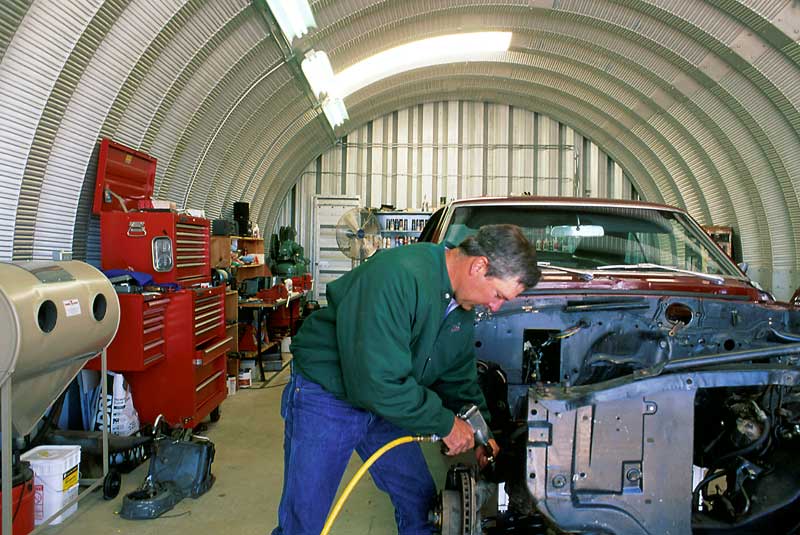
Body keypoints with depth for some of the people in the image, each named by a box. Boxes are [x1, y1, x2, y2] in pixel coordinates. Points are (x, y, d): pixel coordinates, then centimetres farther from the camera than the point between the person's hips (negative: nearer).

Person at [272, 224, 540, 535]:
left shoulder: (463, 308, -3)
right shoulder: (399, 276, -34)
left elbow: (459, 377, 12)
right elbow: (376, 382, -35)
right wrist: (445, 424, -24)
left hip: (386, 401, 7)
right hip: (326, 396, -7)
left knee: (422, 503, 13)